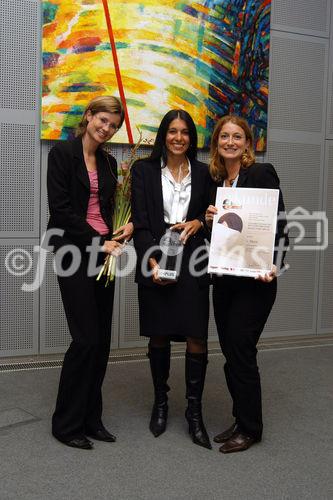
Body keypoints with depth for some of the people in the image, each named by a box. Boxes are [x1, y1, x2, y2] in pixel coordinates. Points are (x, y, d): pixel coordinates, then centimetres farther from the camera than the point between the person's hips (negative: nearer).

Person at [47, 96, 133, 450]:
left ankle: (90, 418, 19)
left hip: (103, 252, 6)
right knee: (86, 338, -8)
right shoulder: (62, 153, -4)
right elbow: (60, 208, -12)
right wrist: (100, 242, -13)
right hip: (74, 252, -6)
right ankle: (66, 423, 8)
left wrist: (115, 235, 0)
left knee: (101, 340, 6)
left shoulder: (109, 163, 15)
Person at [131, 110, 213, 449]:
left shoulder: (203, 173, 9)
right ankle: (160, 403, 27)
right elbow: (139, 221, -3)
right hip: (155, 259, -1)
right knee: (159, 336, 9)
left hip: (192, 260, 1)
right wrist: (152, 261, -15)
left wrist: (199, 222, -7)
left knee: (196, 337, -3)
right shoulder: (144, 170, 4)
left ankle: (194, 411, 11)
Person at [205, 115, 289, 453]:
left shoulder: (262, 174, -6)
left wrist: (274, 264, -22)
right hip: (223, 277, 7)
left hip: (254, 279, -6)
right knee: (231, 352, 11)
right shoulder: (214, 180, 13)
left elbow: (279, 225, -9)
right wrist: (208, 220, -3)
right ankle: (241, 421, 27)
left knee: (240, 352, -3)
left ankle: (250, 428, 15)